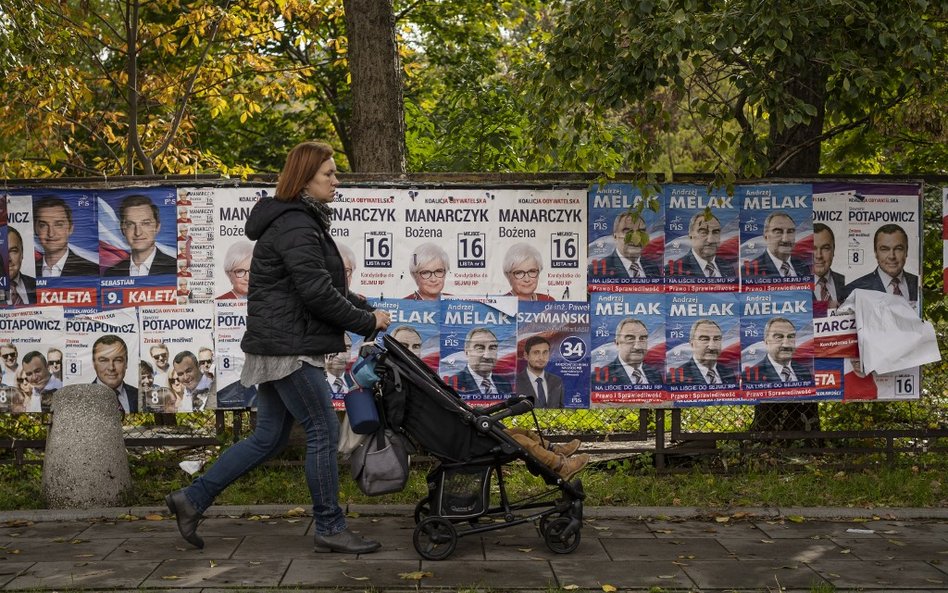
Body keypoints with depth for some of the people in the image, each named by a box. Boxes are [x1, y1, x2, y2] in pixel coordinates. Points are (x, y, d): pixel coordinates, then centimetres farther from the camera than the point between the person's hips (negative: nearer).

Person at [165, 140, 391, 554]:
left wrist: (367, 310, 11)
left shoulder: (301, 221, 19)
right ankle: (330, 529, 8)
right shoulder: (296, 226, -16)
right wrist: (366, 322, -11)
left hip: (280, 345, 11)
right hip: (289, 346, -11)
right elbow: (316, 292, -21)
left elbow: (327, 286, 23)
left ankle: (192, 499, 19)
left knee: (269, 437, 14)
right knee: (323, 431, -3)